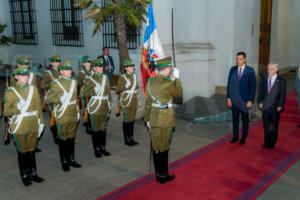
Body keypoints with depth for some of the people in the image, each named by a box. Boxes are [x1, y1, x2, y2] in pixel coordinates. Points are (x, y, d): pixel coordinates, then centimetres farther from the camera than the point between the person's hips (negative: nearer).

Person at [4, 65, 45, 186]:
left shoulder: (33, 89, 6)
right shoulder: (10, 92, -5)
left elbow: (39, 107, 10)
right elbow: (6, 112, -6)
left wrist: (41, 122, 7)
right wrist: (17, 108, -23)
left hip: (33, 126, 3)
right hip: (19, 128, -3)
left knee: (32, 150, 13)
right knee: (22, 152, 7)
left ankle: (33, 173, 26)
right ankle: (24, 175, 21)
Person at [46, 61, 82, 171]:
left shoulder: (74, 82, 9)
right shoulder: (56, 83, -8)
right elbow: (49, 98, -7)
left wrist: (77, 111, 15)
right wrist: (60, 99, -20)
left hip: (73, 115, 5)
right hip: (62, 116, -5)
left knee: (71, 138, 13)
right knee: (63, 139, 4)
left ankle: (71, 159, 25)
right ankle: (64, 161, 16)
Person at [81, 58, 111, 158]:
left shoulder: (105, 78, 10)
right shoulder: (89, 79, -4)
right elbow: (83, 93, -5)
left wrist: (109, 104, 12)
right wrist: (93, 91, -15)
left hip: (104, 107, 4)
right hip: (95, 108, -4)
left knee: (103, 128, 11)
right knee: (96, 129, 2)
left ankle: (102, 147, 23)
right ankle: (96, 149, 13)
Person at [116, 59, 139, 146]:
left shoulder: (134, 76, 9)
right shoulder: (123, 77, -10)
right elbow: (117, 89, -13)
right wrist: (126, 86, -22)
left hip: (134, 102, 6)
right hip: (126, 102, -6)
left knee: (132, 120, 11)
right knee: (127, 120, -1)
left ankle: (131, 138, 20)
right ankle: (127, 140, 8)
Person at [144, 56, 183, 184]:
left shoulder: (150, 82, 3)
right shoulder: (168, 83, -17)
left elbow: (147, 102, 7)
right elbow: (179, 94, 0)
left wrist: (147, 119, 15)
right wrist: (177, 78, 8)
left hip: (153, 119, 6)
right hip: (165, 120, -6)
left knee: (156, 147, 14)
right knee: (163, 148, 6)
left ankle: (158, 174, 26)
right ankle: (163, 175, 17)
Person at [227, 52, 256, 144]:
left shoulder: (250, 71, -7)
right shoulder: (233, 69, 2)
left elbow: (253, 86, -6)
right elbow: (229, 84, 5)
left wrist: (250, 100, -11)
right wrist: (228, 98, 0)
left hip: (244, 100, -2)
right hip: (234, 100, 3)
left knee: (245, 119, 10)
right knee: (235, 118, 11)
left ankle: (243, 137, 24)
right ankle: (235, 136, 26)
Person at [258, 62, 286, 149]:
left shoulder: (281, 81, -6)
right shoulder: (264, 79, 4)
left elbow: (282, 95, -7)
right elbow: (260, 91, 7)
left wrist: (280, 106, -11)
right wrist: (260, 102, -1)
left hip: (275, 108, -3)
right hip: (265, 106, 3)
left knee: (274, 127, 10)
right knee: (266, 126, 10)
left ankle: (272, 143, 23)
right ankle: (267, 143, 21)